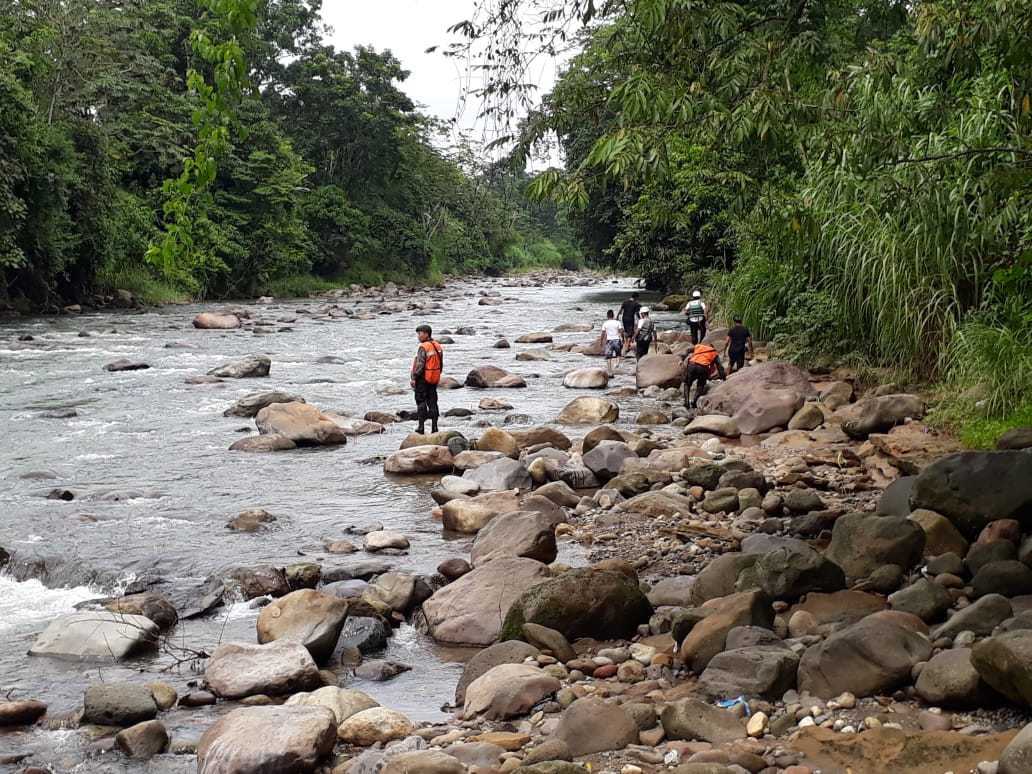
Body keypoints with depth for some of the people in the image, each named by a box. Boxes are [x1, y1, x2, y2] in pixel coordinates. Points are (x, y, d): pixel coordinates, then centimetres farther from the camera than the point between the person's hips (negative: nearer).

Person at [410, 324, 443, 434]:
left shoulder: (423, 347, -16)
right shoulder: (438, 346, 9)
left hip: (423, 378, -7)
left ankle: (421, 427, -1)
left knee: (421, 401, -1)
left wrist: (413, 378, -15)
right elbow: (441, 364, 14)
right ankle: (434, 427, 9)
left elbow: (420, 365, -20)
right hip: (434, 379, 7)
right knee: (432, 402, 10)